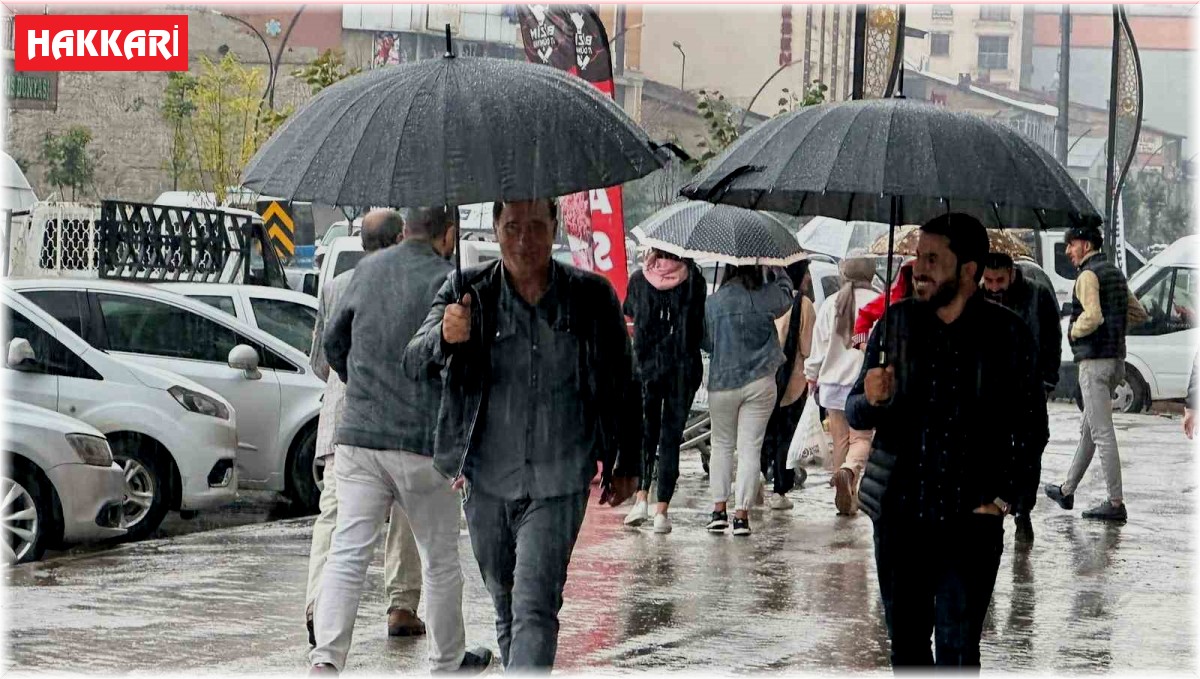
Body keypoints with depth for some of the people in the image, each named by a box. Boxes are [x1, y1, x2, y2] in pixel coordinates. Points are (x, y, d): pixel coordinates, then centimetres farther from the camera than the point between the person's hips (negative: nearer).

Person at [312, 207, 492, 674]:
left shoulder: (368, 270, 8)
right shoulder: (447, 283, -9)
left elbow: (334, 342, 20)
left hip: (357, 437, 4)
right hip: (423, 442, -4)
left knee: (347, 552, 0)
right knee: (440, 559, 12)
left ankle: (326, 657, -16)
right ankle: (448, 660, 24)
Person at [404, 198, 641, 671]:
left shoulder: (592, 297, -1)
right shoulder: (468, 292, -2)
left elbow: (624, 385, 11)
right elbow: (414, 363, -13)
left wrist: (627, 465, 14)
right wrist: (445, 338, -35)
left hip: (559, 483, -2)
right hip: (486, 478, 2)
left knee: (534, 608, -14)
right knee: (505, 606, 15)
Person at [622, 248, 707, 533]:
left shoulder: (640, 278, -4)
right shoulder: (694, 278, -5)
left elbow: (628, 311, 11)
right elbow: (701, 324, 1)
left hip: (646, 363, 1)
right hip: (684, 366, -1)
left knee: (646, 431, 17)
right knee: (671, 435, 5)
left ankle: (641, 497, 2)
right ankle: (662, 510, 1)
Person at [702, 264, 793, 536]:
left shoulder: (712, 303, -6)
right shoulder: (767, 298, -6)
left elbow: (705, 342, 6)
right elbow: (786, 290, 16)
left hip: (722, 383, 1)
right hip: (759, 383, 0)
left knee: (722, 445, 15)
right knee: (750, 448, 2)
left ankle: (719, 509, 9)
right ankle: (741, 514, -2)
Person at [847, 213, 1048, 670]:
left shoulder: (1008, 335, -2)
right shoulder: (895, 324, 3)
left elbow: (1031, 427, 4)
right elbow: (854, 414, 6)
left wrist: (1002, 500, -3)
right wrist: (871, 400, -17)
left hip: (970, 518, -3)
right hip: (899, 515, 3)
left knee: (957, 650, -3)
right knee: (906, 642, 9)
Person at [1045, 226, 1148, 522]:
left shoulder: (1088, 276, -13)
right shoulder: (1115, 275, 16)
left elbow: (1092, 317, -27)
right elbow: (1139, 315, 22)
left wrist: (1073, 331, -6)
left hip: (1094, 362, -10)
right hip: (1115, 361, 10)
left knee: (1102, 433, -8)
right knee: (1088, 429, 19)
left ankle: (1116, 503, -9)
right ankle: (1067, 491, 31)